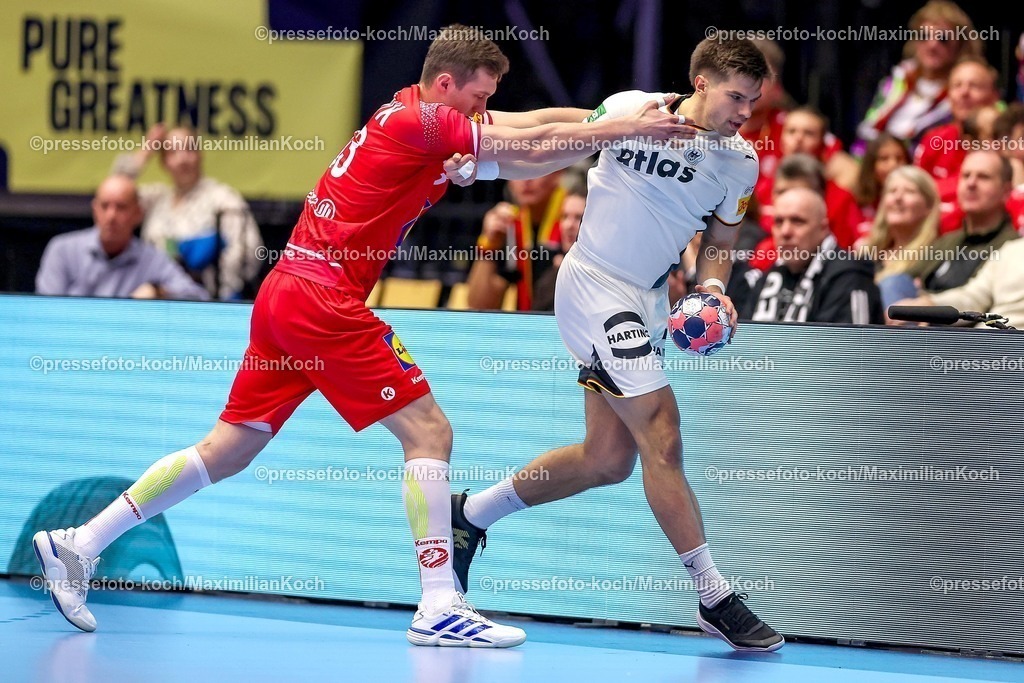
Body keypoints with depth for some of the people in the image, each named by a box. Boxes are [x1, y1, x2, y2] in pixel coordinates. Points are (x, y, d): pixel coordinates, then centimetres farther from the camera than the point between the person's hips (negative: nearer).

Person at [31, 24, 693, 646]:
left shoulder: (414, 117, 16)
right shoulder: (420, 122, -11)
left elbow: (532, 120, 15)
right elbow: (532, 146, -15)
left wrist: (628, 113, 6)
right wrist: (628, 130, -10)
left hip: (286, 294, 10)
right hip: (323, 298, -10)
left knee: (229, 451, 12)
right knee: (428, 430, -7)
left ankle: (79, 544, 12)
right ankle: (440, 606, -11)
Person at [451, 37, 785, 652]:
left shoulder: (741, 163, 0)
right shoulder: (631, 111, -13)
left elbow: (720, 243, 11)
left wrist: (712, 289, -8)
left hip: (648, 302, 7)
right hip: (595, 286, -7)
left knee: (608, 459, 11)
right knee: (663, 440, -14)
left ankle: (472, 513, 30)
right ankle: (715, 598, -9)